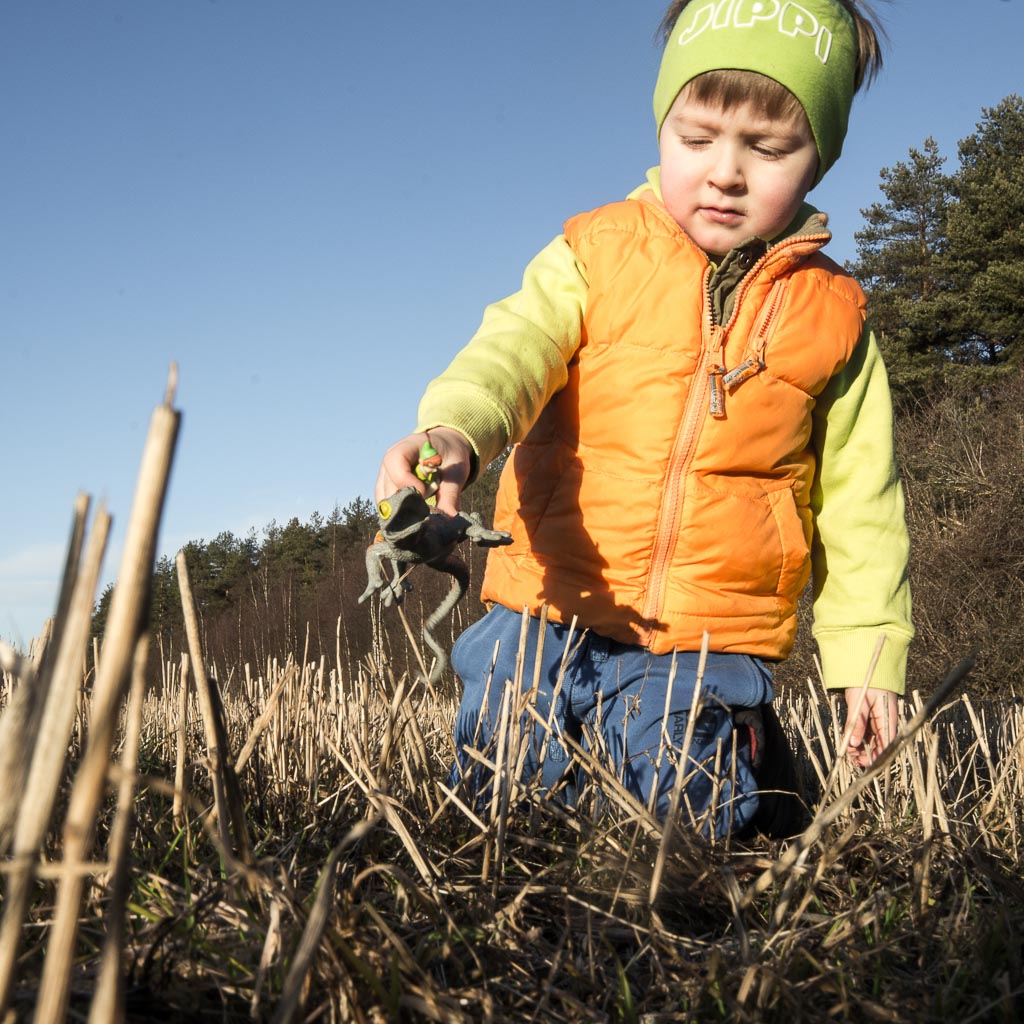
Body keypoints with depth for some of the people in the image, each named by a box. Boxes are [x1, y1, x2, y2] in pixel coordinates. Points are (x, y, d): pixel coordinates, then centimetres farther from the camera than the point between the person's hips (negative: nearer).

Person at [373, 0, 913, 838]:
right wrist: (454, 429, -39)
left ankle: (757, 756, 26)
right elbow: (514, 349, -17)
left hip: (710, 646, 0)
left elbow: (858, 503, 9)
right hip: (548, 619, 1)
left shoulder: (830, 315, 4)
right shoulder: (595, 257, 1)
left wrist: (870, 655, 7)